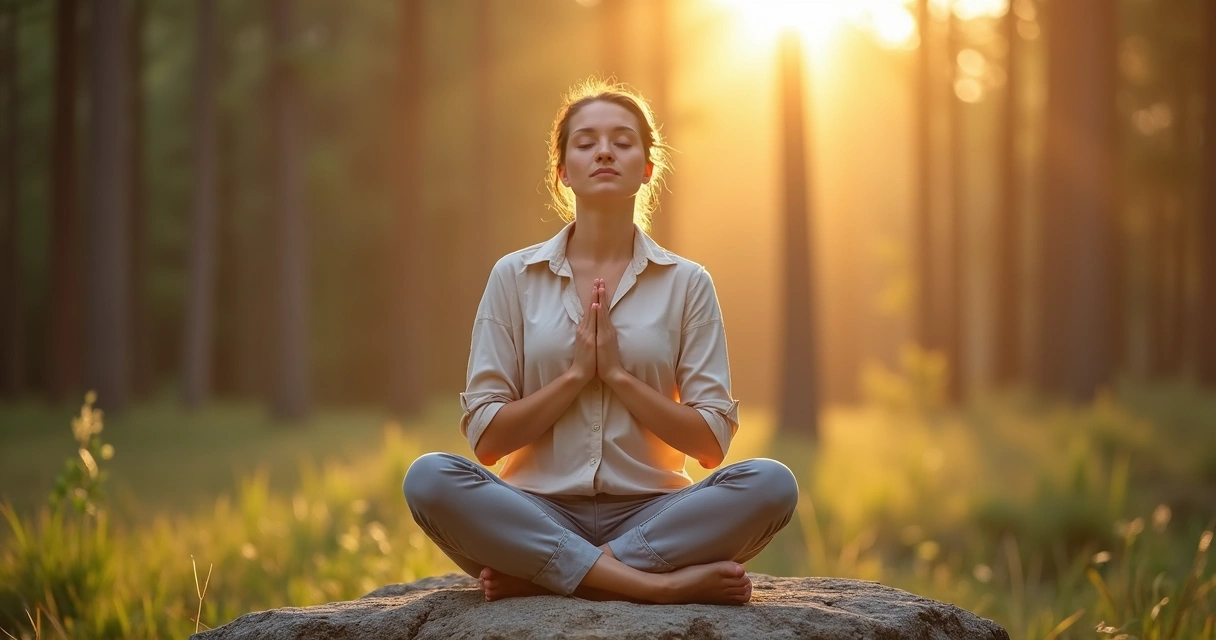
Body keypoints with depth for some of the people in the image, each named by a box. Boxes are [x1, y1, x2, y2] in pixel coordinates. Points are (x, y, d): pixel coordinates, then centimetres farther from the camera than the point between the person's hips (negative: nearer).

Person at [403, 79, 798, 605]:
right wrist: (576, 374, -9)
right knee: (429, 478, -30)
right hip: (539, 514, 0)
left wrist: (617, 373, -9)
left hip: (649, 515, 1)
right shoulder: (515, 276, 6)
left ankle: (537, 577, -24)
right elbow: (486, 438, 2)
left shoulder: (686, 283, 7)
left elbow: (711, 442, 1)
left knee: (771, 484, -28)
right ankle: (657, 582, -30)